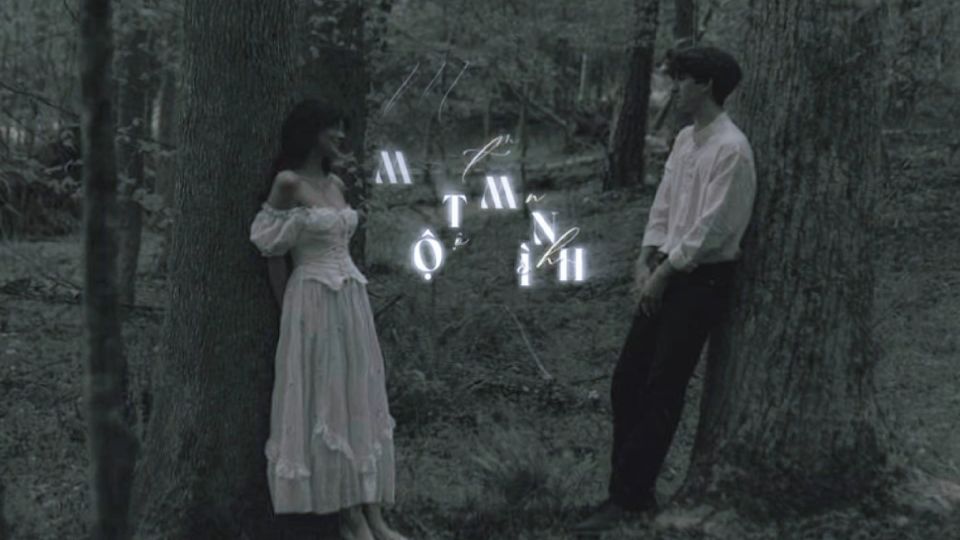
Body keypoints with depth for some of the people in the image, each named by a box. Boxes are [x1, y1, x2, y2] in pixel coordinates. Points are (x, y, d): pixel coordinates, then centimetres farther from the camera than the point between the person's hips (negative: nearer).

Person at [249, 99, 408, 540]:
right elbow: (273, 251, -4)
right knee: (322, 404, -1)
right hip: (313, 303, -7)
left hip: (352, 302, 7)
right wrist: (288, 311, 2)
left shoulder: (336, 184, 13)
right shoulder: (288, 182, -9)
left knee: (359, 402, 5)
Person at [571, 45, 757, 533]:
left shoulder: (731, 148, -16)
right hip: (667, 274, 9)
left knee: (661, 391, -3)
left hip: (702, 280, -9)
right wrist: (645, 263, 2)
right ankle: (629, 488, 20)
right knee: (626, 382, 9)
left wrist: (663, 274, -14)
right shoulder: (684, 139, 12)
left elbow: (711, 228, -19)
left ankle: (630, 499, 6)